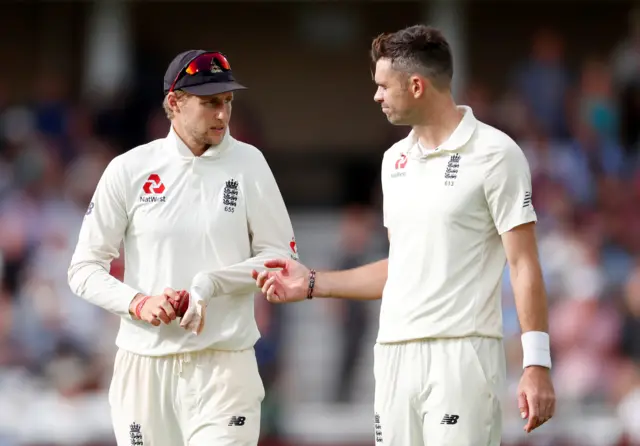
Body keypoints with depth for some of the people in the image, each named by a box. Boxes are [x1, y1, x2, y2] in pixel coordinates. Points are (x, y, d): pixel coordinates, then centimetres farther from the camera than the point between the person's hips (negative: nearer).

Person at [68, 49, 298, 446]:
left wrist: (211, 283, -12)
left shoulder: (248, 164, 3)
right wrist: (138, 303, -14)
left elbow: (281, 257, 3)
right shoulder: (129, 170, 2)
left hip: (224, 365, -1)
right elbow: (84, 269, 4)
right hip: (144, 364, 1)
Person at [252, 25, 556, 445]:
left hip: (462, 354, -7)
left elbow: (524, 265, -8)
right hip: (395, 355, 7)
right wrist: (313, 283, 20)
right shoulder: (395, 159, 16)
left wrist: (537, 366, -15)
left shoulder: (495, 154, -6)